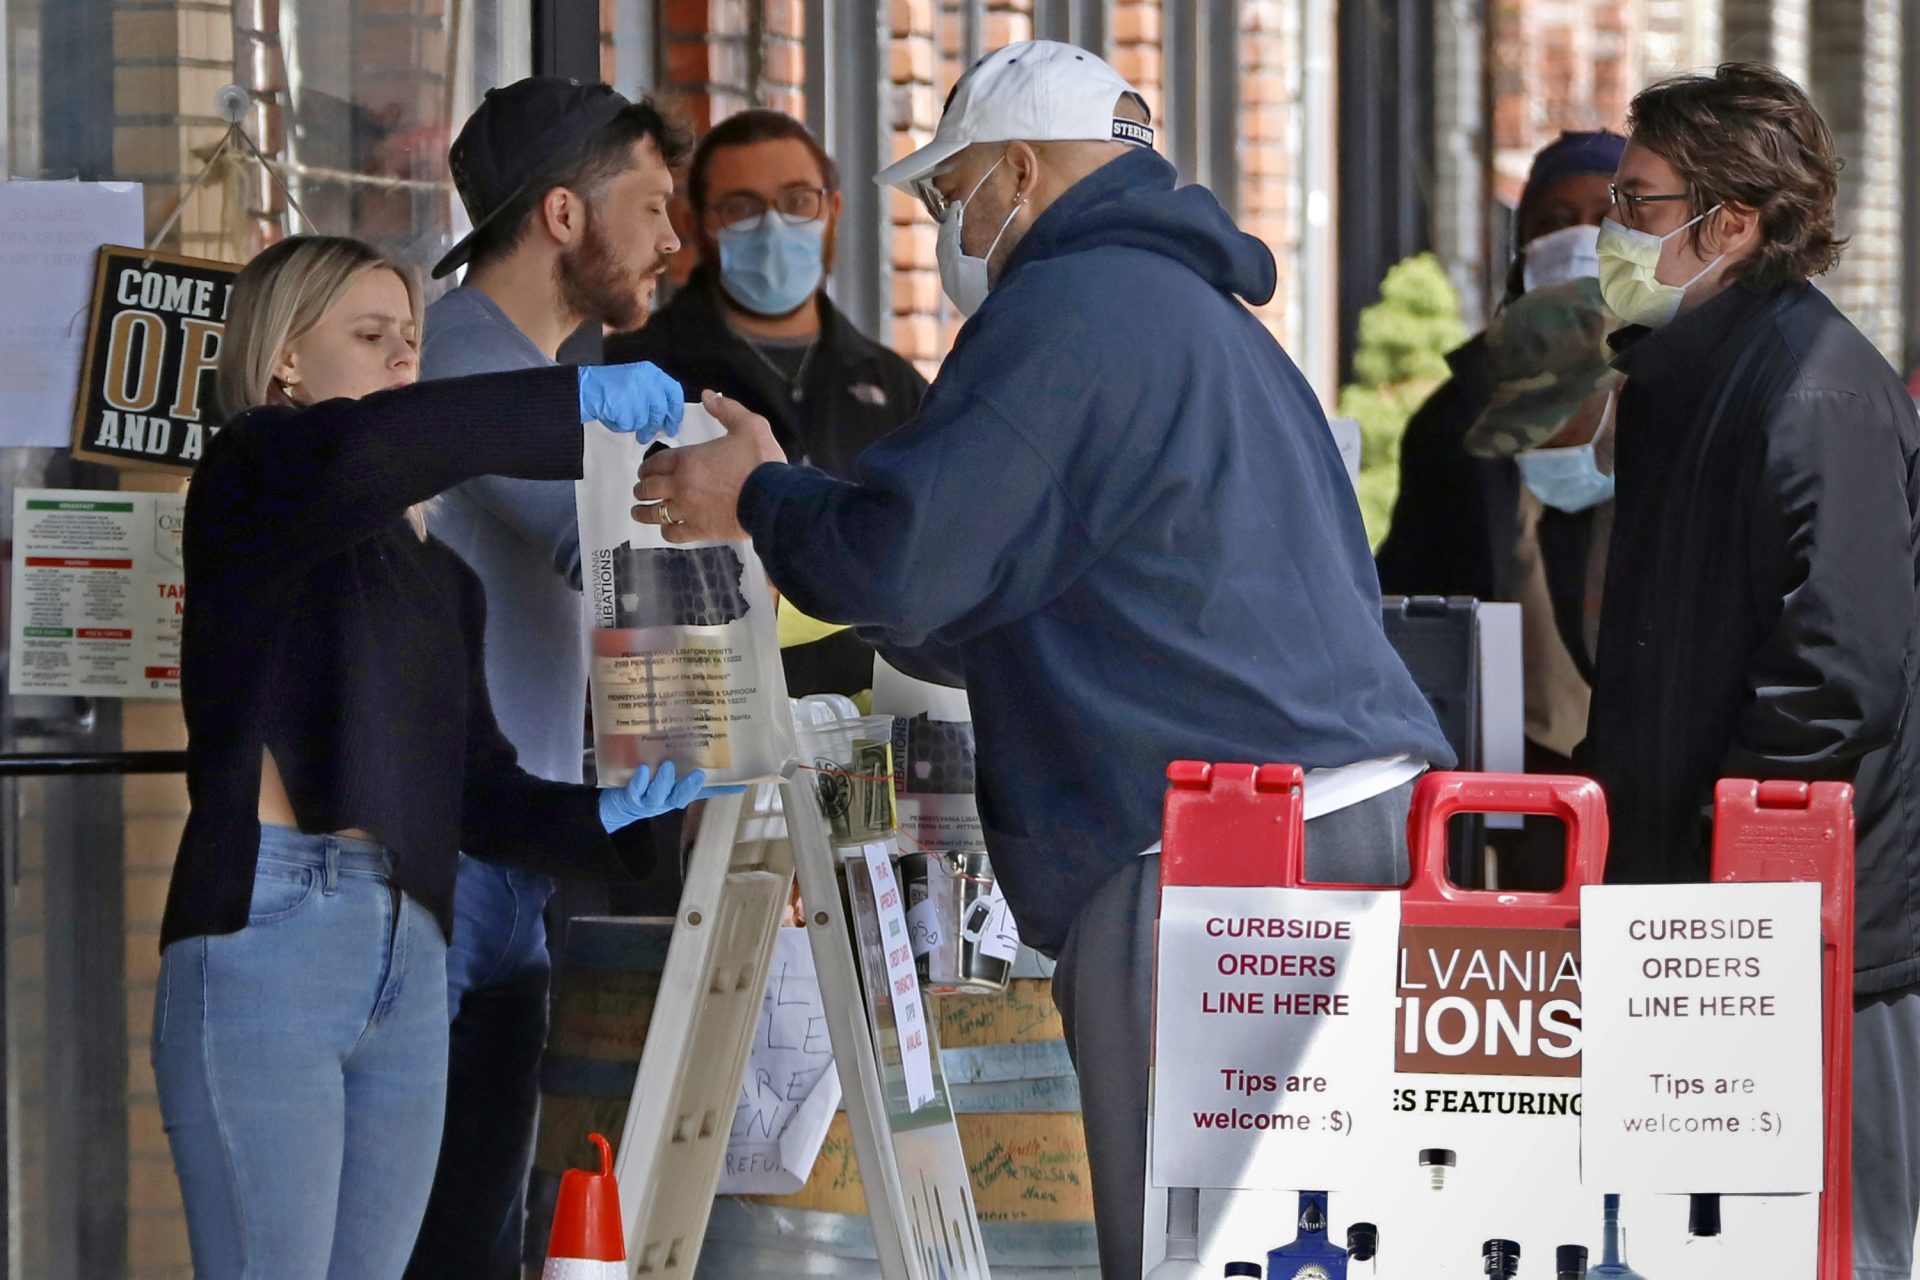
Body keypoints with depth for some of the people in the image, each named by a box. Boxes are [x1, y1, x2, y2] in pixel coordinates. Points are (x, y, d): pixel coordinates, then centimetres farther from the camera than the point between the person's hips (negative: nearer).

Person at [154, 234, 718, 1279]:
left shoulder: (438, 576, 22)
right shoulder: (248, 480, 2)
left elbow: (477, 789, 18)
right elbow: (357, 451, -23)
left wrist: (600, 817, -1)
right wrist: (579, 400, -20)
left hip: (408, 960, 7)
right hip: (265, 930, -7)